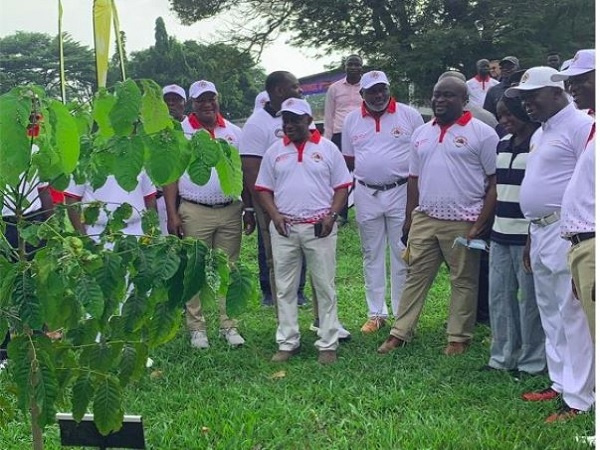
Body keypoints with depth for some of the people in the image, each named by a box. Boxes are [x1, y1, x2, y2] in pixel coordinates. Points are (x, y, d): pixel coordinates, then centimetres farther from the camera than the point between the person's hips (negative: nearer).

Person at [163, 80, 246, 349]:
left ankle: (228, 325, 14)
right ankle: (196, 328, 10)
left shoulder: (233, 132, 10)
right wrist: (172, 214, -8)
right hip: (195, 212, -3)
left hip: (231, 211, 3)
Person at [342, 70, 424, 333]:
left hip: (401, 192, -2)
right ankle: (376, 313, 20)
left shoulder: (409, 115, -1)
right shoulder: (352, 120, 6)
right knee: (372, 255, 10)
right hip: (366, 194, 3)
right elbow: (348, 160, 13)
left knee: (402, 254, 3)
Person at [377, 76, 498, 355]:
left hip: (463, 222, -5)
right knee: (415, 277, 9)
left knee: (463, 282, 6)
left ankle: (459, 338, 18)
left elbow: (495, 181, -7)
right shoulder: (421, 133, 12)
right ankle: (400, 333, 16)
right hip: (424, 219, 5)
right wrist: (409, 218, 12)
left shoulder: (482, 133, -6)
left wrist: (481, 223, -13)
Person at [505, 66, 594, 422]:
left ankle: (579, 399, 2)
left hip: (565, 234, -10)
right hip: (540, 232, 10)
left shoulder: (580, 126, -11)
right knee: (550, 314, 16)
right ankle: (561, 383, 28)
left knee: (573, 316, -5)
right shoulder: (541, 133, 19)